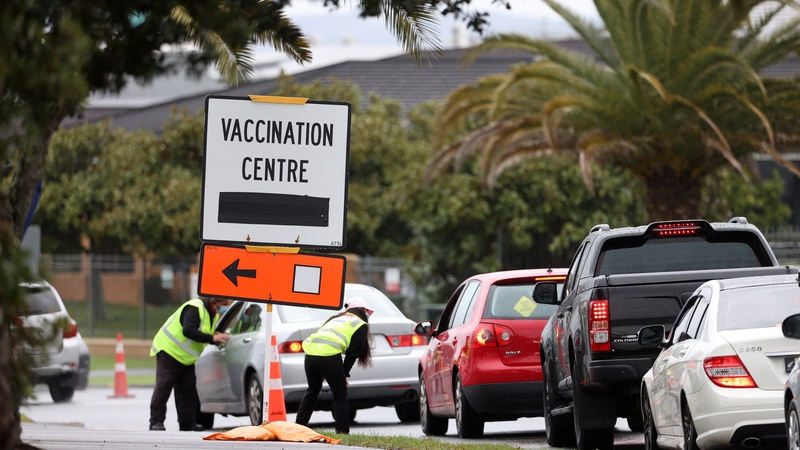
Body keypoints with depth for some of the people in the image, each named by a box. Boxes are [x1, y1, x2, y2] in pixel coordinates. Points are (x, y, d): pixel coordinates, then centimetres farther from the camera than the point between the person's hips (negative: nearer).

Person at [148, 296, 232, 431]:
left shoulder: (214, 314, 8)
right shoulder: (194, 309, -23)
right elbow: (188, 331, -33)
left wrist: (218, 337, -9)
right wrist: (212, 338, -33)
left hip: (186, 358, 9)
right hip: (169, 351, -9)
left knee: (187, 389, 3)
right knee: (163, 386, -8)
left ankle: (188, 422, 5)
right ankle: (156, 422, -6)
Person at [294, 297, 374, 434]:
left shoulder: (337, 319, 33)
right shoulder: (361, 325, 14)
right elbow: (353, 352, 6)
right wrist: (344, 374, 11)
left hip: (311, 351, 6)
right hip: (329, 355, -6)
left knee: (313, 390, 26)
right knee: (340, 395, 7)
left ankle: (299, 425, 26)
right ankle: (342, 431, 4)